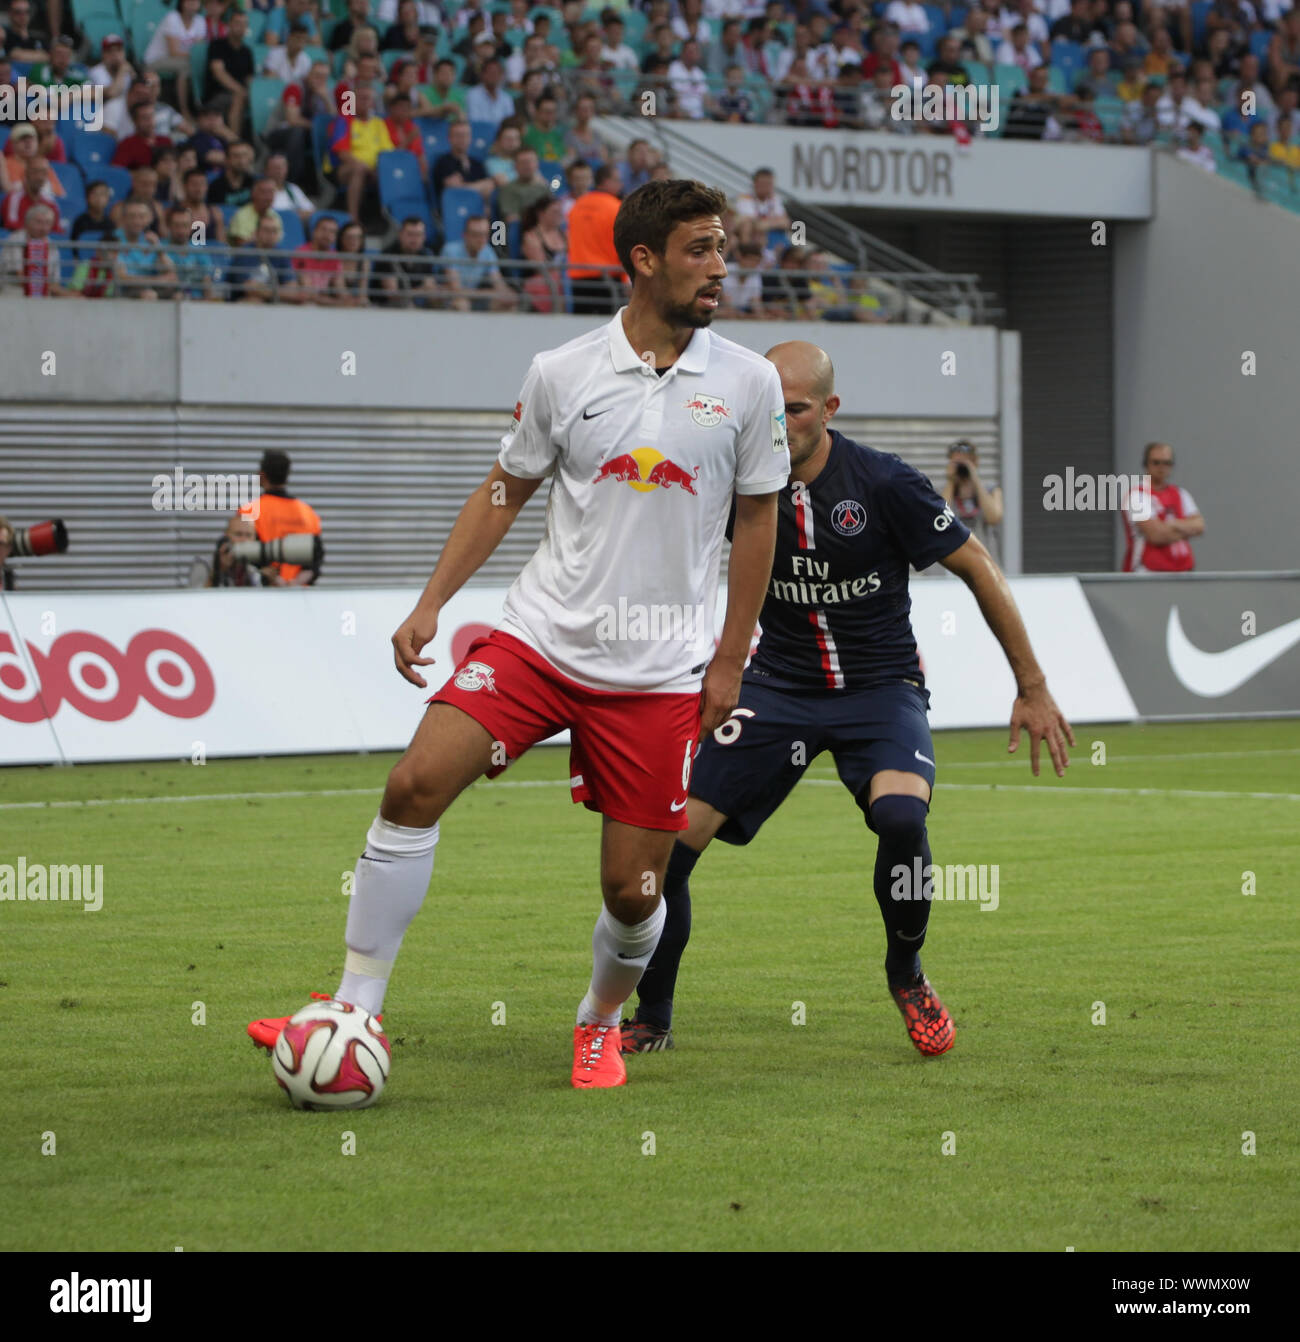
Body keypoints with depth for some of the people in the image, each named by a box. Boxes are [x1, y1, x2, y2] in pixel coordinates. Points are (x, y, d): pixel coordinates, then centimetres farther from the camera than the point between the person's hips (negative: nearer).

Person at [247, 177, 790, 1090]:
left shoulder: (748, 383, 1)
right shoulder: (563, 373, 0)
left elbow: (756, 520, 9)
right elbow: (505, 491, 12)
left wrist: (730, 661, 6)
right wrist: (432, 602, 4)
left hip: (659, 674, 0)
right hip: (539, 638, 0)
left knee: (634, 891, -1)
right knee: (416, 785, -17)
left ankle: (601, 1024, 31)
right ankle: (357, 1013, -8)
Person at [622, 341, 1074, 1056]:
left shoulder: (884, 483, -17)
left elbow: (978, 569, -6)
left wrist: (1032, 687, -3)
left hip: (879, 686, -3)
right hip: (777, 682, 3)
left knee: (900, 813, -32)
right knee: (670, 838, -12)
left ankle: (906, 975, -2)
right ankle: (651, 1019, 10)